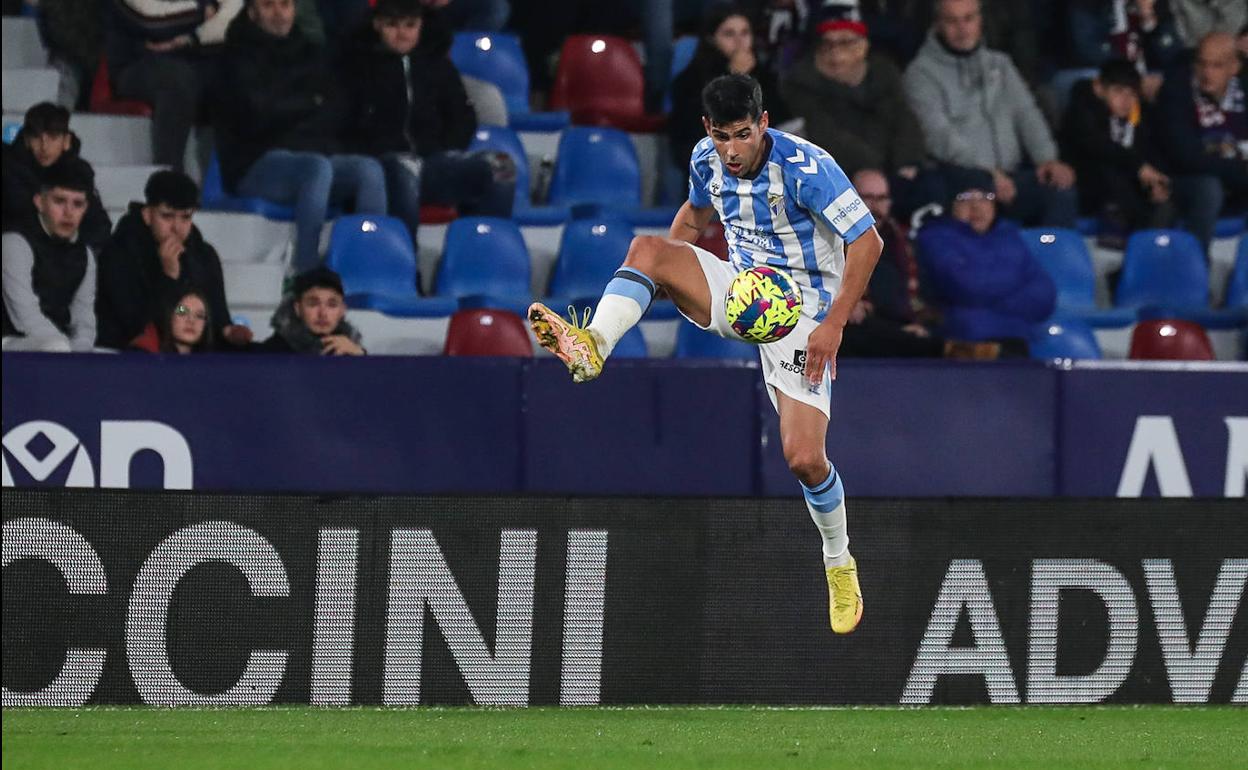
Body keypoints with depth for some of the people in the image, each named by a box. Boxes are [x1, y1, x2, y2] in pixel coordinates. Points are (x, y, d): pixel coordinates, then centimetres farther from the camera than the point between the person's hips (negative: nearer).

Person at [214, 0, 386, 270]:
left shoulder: (311, 55, 21)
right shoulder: (240, 58, 5)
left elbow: (339, 114, 11)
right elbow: (258, 115, -9)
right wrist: (312, 104, 4)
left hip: (316, 152, 5)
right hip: (257, 165, -5)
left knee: (369, 169, -25)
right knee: (318, 167, -37)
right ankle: (305, 272, -41)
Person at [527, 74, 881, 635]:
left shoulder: (806, 168, -24)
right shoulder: (707, 161, -5)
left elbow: (867, 241, -21)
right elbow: (695, 214, 18)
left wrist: (833, 325, -25)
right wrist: (664, 282, 6)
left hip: (801, 312, -5)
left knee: (804, 459, -13)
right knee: (646, 247, -20)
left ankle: (840, 565, 13)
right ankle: (591, 347, -37)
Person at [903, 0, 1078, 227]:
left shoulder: (999, 64, 22)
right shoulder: (922, 73, 3)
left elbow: (1026, 114, 14)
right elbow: (940, 136, -10)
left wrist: (1047, 159, -7)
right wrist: (990, 174, -21)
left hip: (1009, 176, 5)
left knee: (1060, 185, -24)